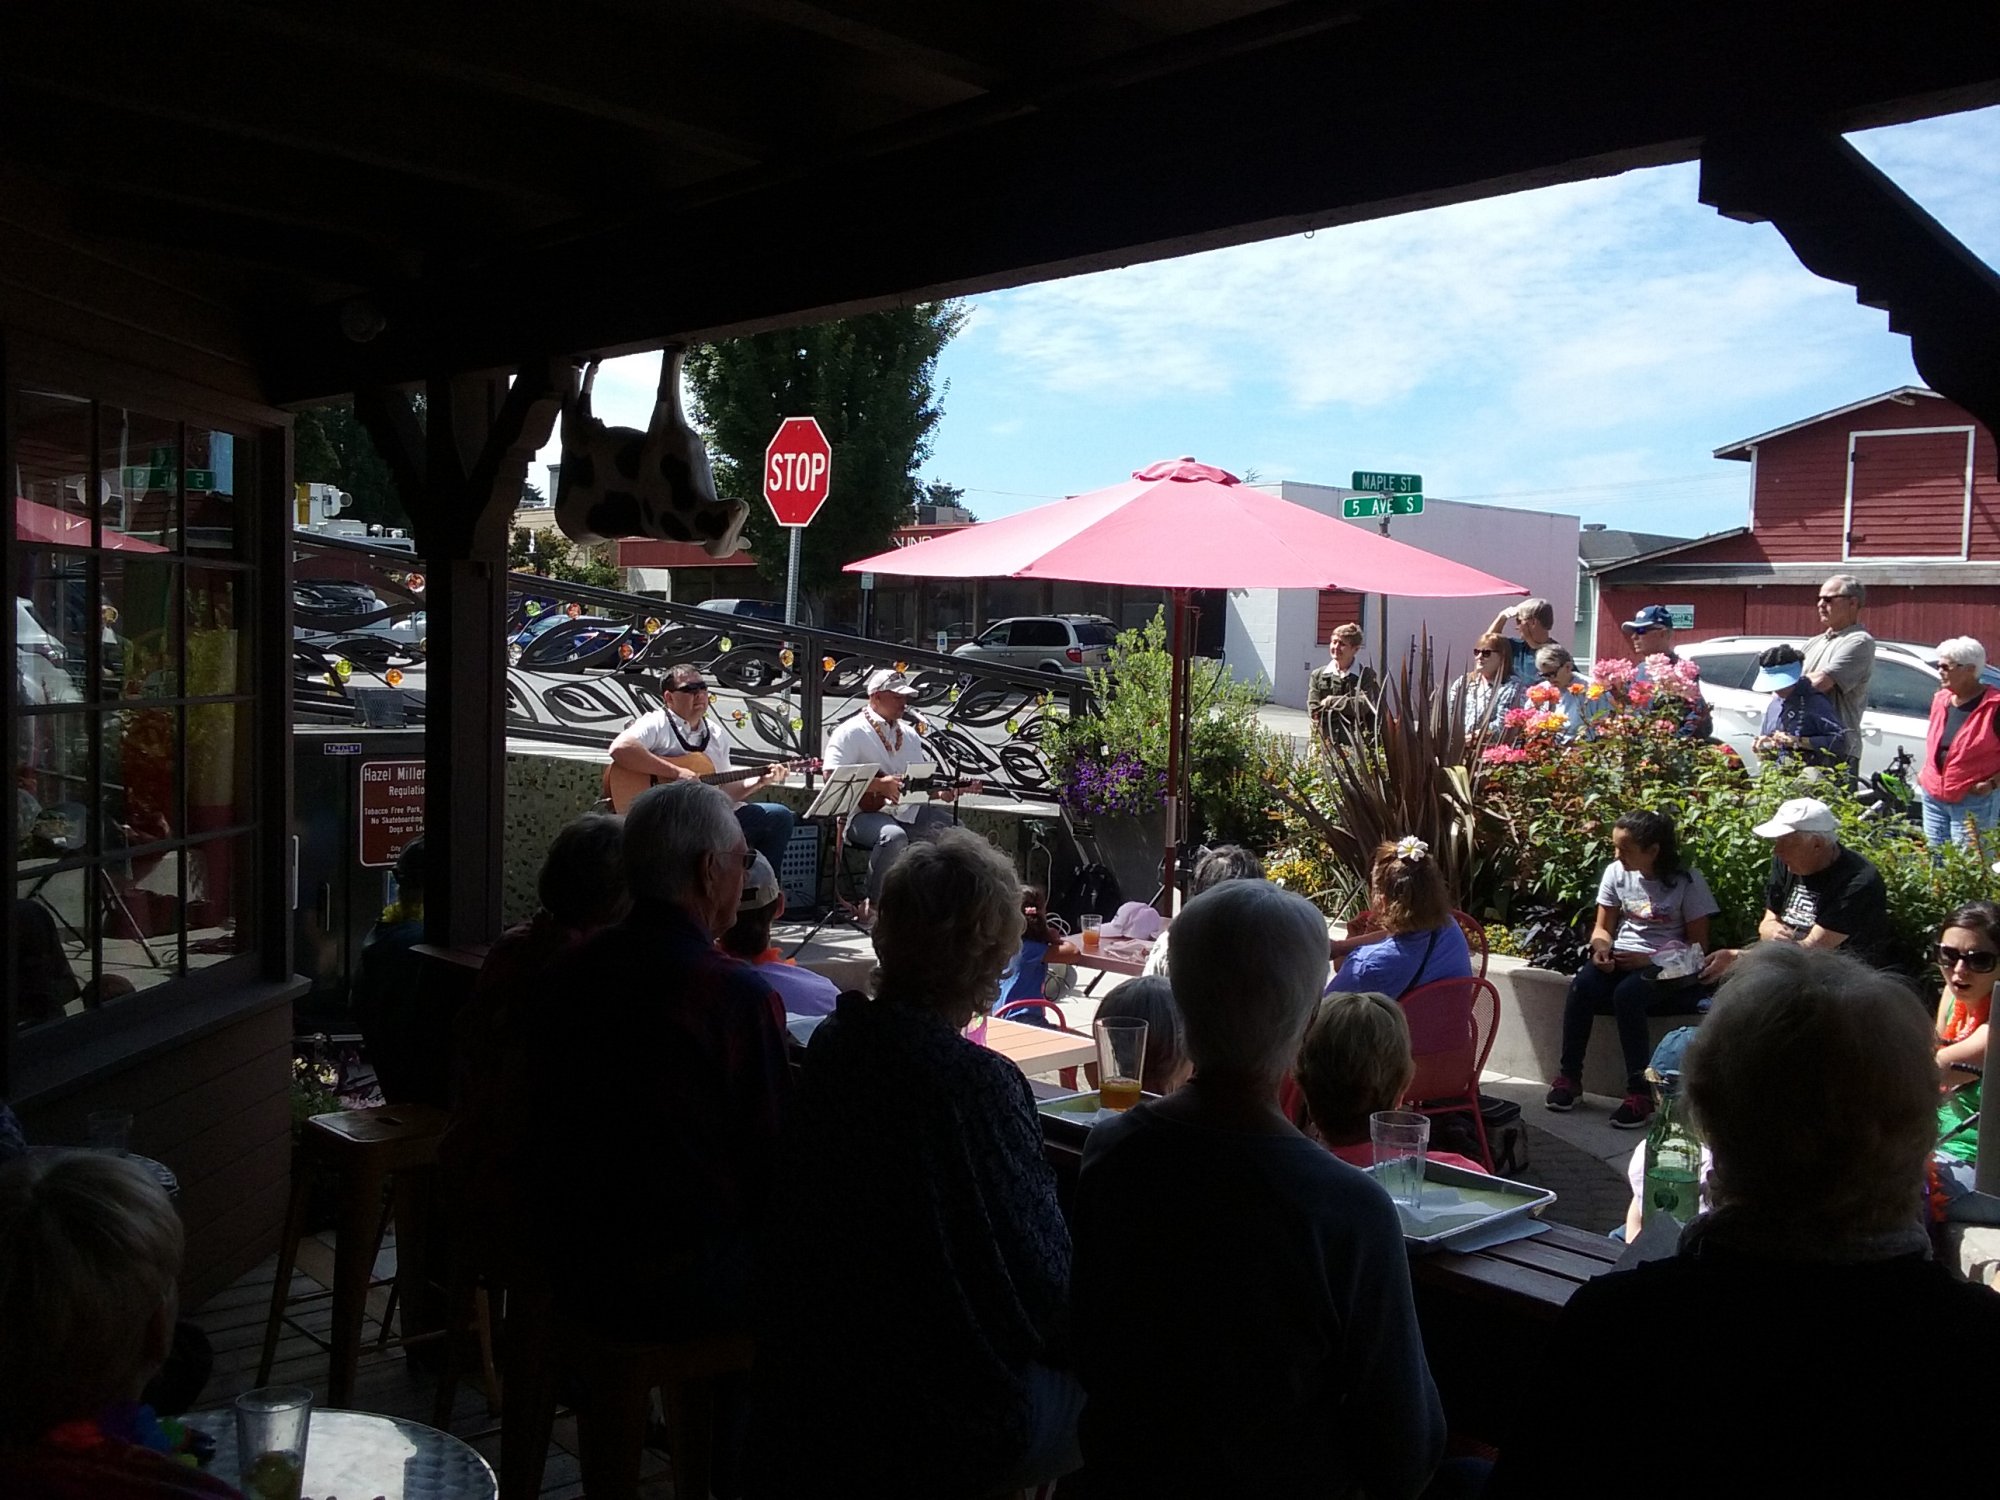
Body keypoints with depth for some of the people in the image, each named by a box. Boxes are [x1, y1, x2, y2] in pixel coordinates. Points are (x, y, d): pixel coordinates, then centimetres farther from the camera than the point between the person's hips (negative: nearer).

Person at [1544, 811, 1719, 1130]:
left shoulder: (1687, 880, -6)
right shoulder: (1616, 873, 5)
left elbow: (1697, 944, -4)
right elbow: (1603, 927, 12)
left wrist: (1650, 960, -18)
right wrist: (1601, 948, -12)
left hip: (1667, 969, -4)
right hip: (1621, 960, 4)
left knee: (1627, 993, -36)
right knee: (1582, 985, -29)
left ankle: (1639, 1093, -29)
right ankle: (1569, 1078, -18)